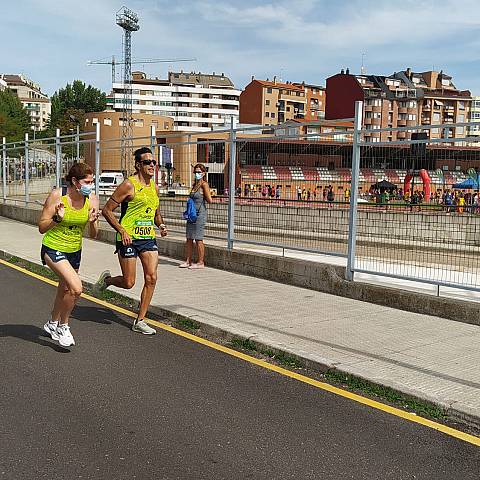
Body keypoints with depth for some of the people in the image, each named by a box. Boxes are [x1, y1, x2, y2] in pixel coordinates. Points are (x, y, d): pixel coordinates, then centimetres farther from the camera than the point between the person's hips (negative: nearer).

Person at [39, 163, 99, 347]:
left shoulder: (92, 199, -9)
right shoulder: (57, 196, -20)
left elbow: (93, 235, -4)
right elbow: (42, 227, -14)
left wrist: (92, 221, -24)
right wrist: (57, 219, -31)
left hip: (75, 251, 6)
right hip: (53, 249, -5)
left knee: (65, 289, 22)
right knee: (76, 288, -22)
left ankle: (53, 324, 49)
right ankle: (63, 326, 3)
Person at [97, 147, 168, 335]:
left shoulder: (154, 188, 11)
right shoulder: (129, 185, -10)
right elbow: (106, 210, -9)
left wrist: (161, 225, 4)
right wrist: (121, 231, -17)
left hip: (148, 237, 6)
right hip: (128, 238, -6)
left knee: (151, 278, -4)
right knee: (128, 283, -2)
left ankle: (140, 321, 8)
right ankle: (107, 279, 33)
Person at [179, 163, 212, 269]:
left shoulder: (204, 184, -10)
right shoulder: (194, 184, 14)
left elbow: (209, 200, -18)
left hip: (200, 214, -8)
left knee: (198, 239, -3)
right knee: (189, 239, 10)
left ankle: (200, 262, 5)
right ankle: (188, 261, 16)